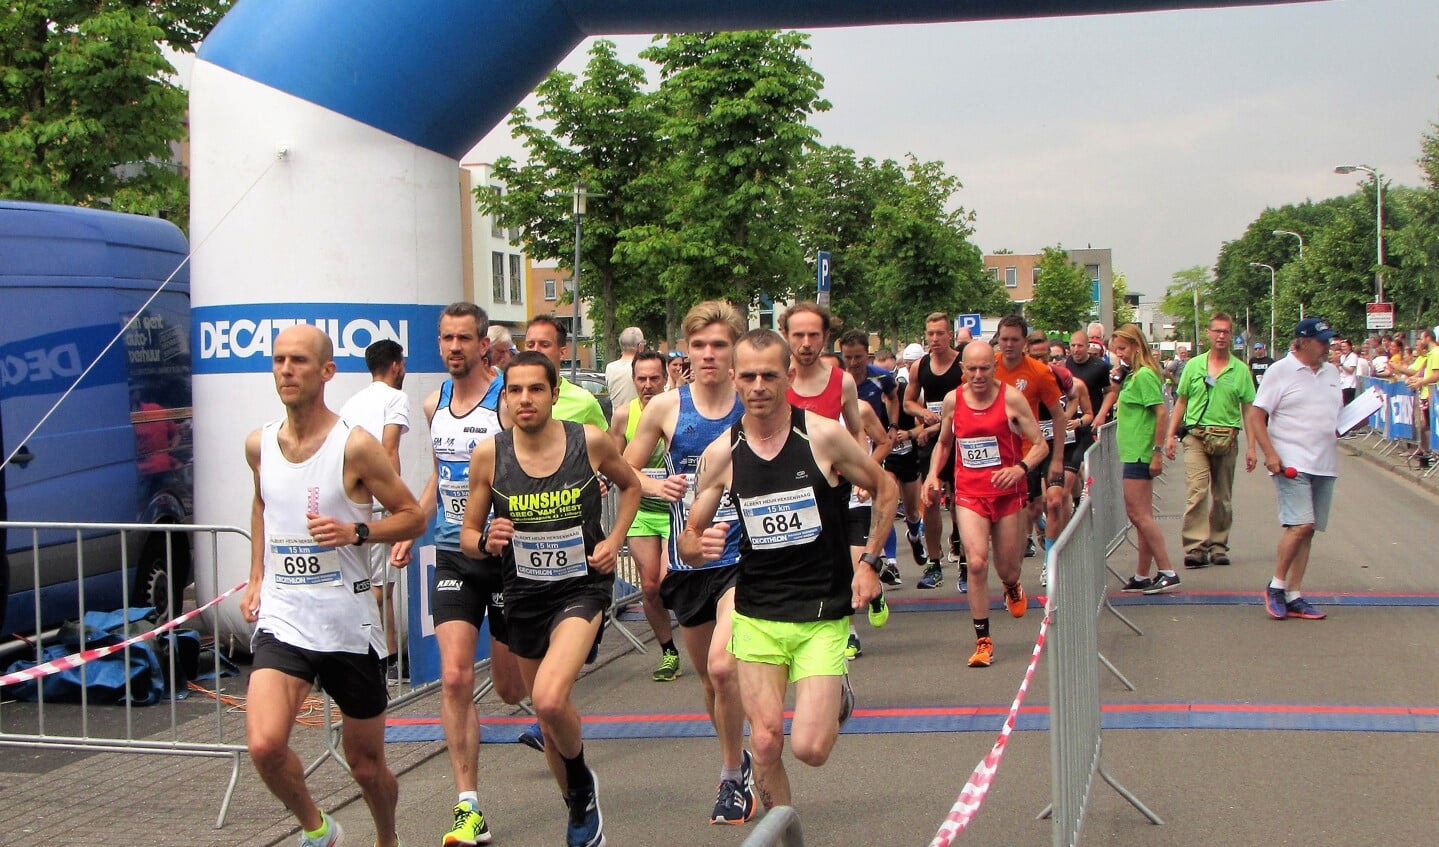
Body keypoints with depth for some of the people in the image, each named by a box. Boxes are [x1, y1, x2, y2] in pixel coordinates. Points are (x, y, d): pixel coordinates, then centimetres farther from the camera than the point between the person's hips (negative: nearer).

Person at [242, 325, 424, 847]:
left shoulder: (355, 446, -10)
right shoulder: (259, 445, 4)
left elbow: (412, 516, -3)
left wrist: (355, 532, -19)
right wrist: (256, 578, 15)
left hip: (349, 623, -2)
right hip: (282, 618, 3)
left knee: (366, 764, 10)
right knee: (264, 745, -20)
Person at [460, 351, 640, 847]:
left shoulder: (590, 441, -10)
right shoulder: (488, 455, -7)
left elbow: (630, 485, 12)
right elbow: (468, 534, 3)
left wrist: (614, 539, -1)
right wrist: (486, 541, -19)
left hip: (583, 588, -3)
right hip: (524, 596, 3)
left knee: (550, 699, -26)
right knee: (548, 713, 16)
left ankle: (582, 783, 5)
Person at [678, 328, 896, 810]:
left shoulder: (824, 436, -9)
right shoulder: (721, 454, -3)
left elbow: (885, 491, 6)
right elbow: (689, 539, 5)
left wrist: (869, 562, -2)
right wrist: (700, 545, -18)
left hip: (823, 614, -2)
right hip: (757, 615, 2)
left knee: (809, 749, -9)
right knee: (765, 742, -2)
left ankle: (837, 698, 25)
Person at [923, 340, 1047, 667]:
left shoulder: (1011, 398, -7)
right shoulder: (952, 400, 1)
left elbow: (1040, 444, -4)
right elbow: (944, 443, 17)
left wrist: (1021, 468, -22)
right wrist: (933, 473, 0)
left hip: (1007, 492, -1)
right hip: (969, 493, 1)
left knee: (1007, 568, 9)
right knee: (976, 563, -18)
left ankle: (1012, 587, 50)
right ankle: (983, 641, -7)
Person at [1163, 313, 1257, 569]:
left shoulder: (1240, 370, 6)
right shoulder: (1194, 365, 7)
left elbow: (1248, 410, 6)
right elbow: (1181, 402, 12)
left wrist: (1251, 446, 1)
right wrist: (1170, 435, 4)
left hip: (1227, 439, 1)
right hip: (1196, 435, -1)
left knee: (1223, 497, 9)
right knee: (1196, 491, -14)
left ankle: (1218, 545, 19)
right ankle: (1195, 546, -16)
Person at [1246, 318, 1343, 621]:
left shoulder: (1332, 373, 15)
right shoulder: (1280, 371, -4)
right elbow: (1256, 415, -7)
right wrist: (1270, 454, -16)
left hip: (1325, 464, 6)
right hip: (1292, 463, -6)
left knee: (1306, 529, 7)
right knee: (1301, 525, -16)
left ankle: (1294, 596, 11)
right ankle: (1276, 586, 0)